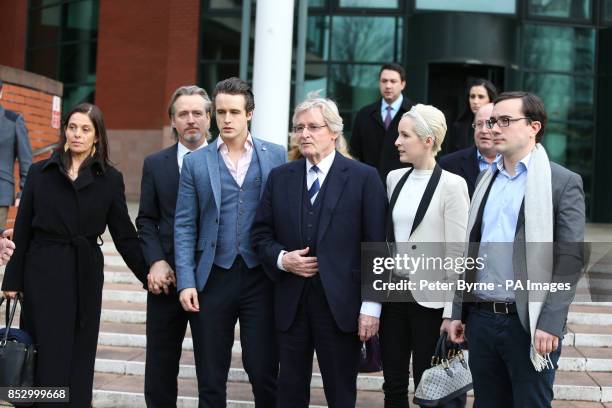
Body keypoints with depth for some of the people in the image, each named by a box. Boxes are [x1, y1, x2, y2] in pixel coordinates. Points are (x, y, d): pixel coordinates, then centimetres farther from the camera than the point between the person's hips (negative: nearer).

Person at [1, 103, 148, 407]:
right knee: (47, 355, 1)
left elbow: (124, 234, 4)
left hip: (85, 274, 1)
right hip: (43, 272, 0)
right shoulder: (40, 172, 3)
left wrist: (147, 274, -1)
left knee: (79, 356, 5)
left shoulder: (110, 179, 3)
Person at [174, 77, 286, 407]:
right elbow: (184, 226, 3)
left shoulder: (276, 156, 4)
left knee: (263, 371, 1)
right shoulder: (196, 162, 6)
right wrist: (186, 282, -5)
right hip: (213, 278, 1)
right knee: (210, 378, 8)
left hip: (261, 277, -1)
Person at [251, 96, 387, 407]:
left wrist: (371, 307, -9)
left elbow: (375, 246, -5)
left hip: (341, 304, -3)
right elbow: (261, 234, 12)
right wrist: (282, 258, -9)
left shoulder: (364, 177, -3)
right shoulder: (279, 177, 8)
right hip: (291, 303, 3)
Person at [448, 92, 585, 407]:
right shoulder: (487, 180, 14)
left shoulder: (563, 182, -5)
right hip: (481, 318, 6)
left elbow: (571, 257, -10)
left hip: (528, 323, -5)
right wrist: (458, 312, 12)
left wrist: (550, 323, -18)